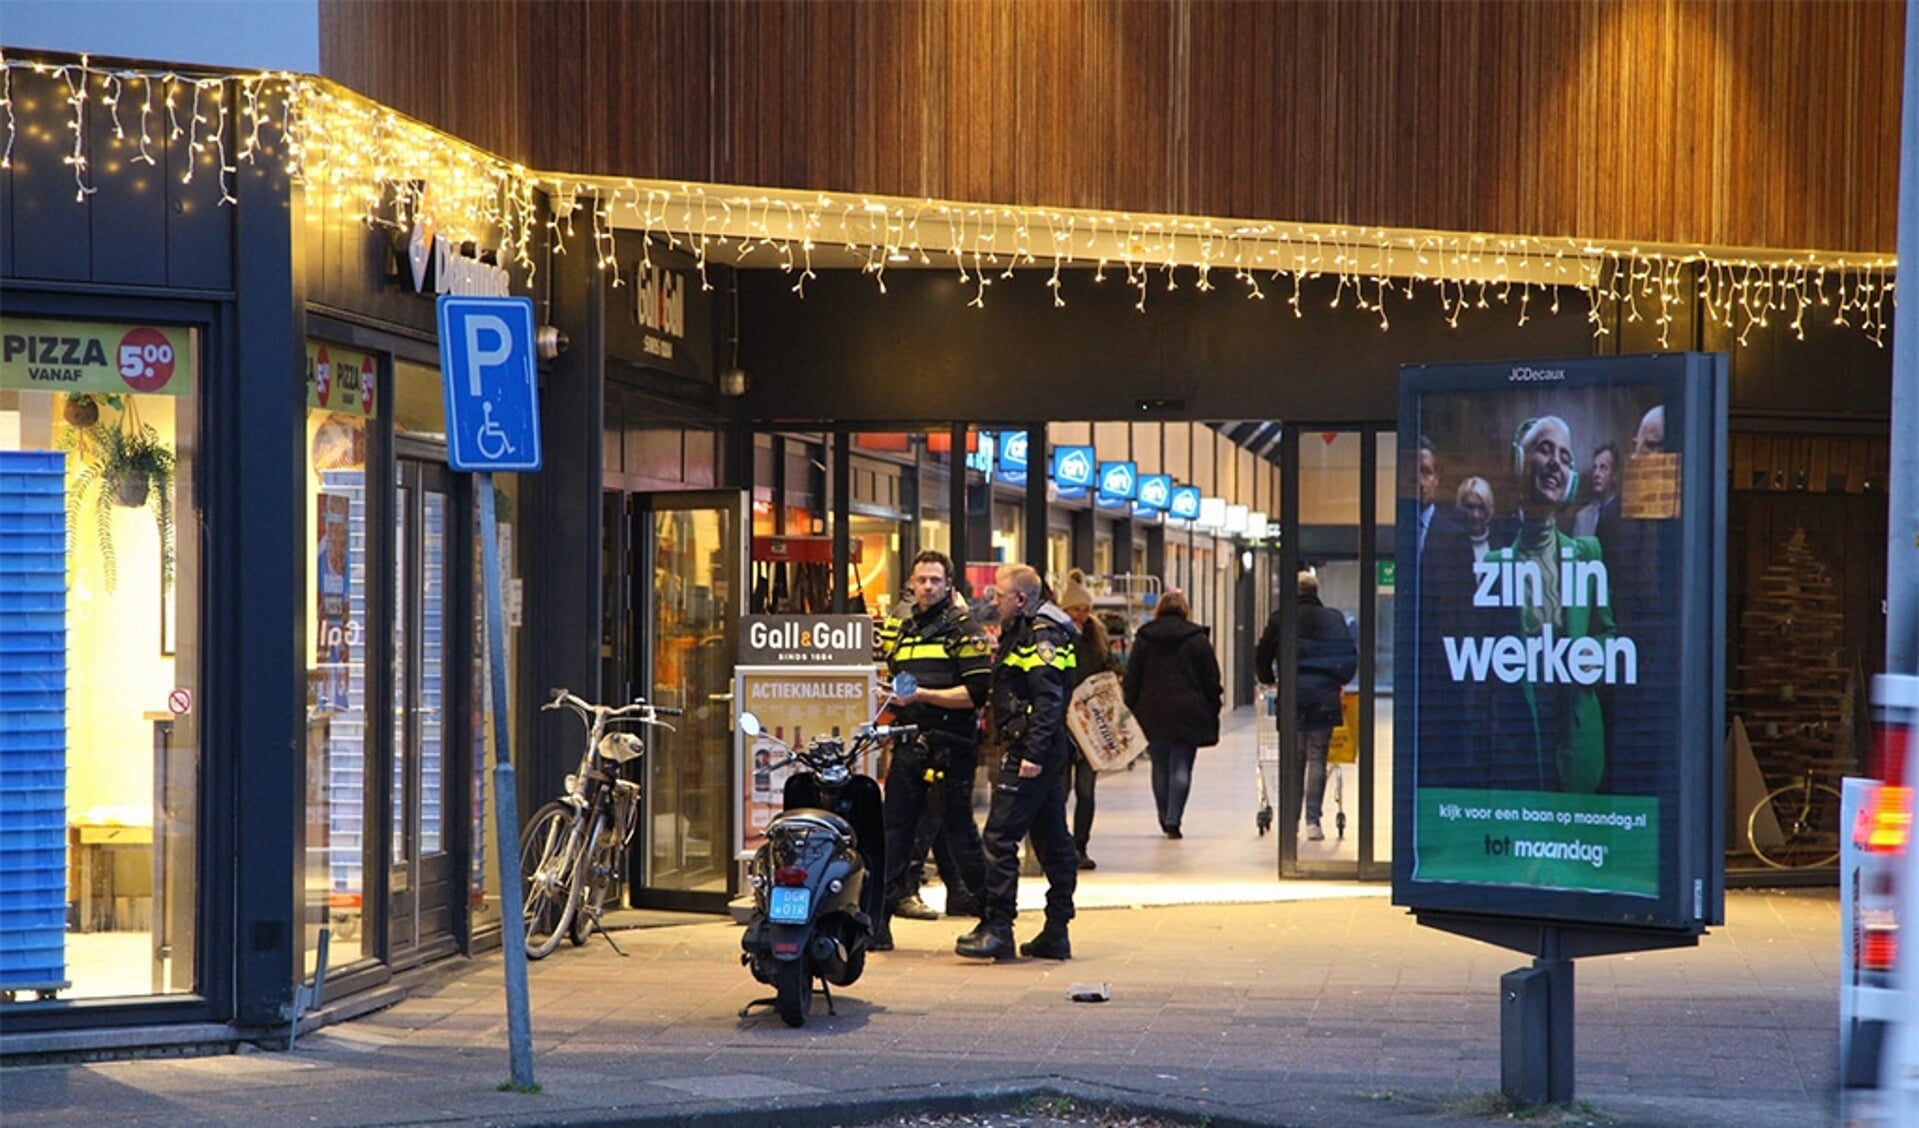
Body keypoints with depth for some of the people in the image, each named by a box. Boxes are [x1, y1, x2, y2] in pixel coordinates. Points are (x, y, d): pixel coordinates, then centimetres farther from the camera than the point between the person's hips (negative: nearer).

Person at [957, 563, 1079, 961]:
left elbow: (1049, 699, -21)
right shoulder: (1020, 632, 20)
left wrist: (1033, 753, -25)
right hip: (1046, 754, 11)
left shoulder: (1041, 636, -13)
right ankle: (1056, 932, 14)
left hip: (1030, 752, -11)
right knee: (1052, 840, 11)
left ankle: (997, 927, -12)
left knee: (999, 838, -11)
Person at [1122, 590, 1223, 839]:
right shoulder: (1197, 639, 1)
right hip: (1188, 713, -2)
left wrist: (1132, 711, 10)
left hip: (1152, 713, 2)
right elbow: (1211, 679, 2)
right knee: (1181, 767, -1)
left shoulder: (1144, 639, 5)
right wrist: (1212, 713, 9)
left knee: (1160, 767, 12)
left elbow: (1132, 679, 5)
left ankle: (1165, 819, 16)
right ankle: (1173, 820, -11)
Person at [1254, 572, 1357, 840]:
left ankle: (1290, 821, 8)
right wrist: (1339, 680, 24)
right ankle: (1313, 821, -7)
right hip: (1324, 697, 0)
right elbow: (1351, 656, 6)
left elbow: (1262, 656, 7)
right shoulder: (1334, 619, 4)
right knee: (1317, 759, 1)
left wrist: (1268, 679, 27)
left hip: (1292, 696, 0)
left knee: (1293, 759, 8)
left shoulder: (1281, 619, 1)